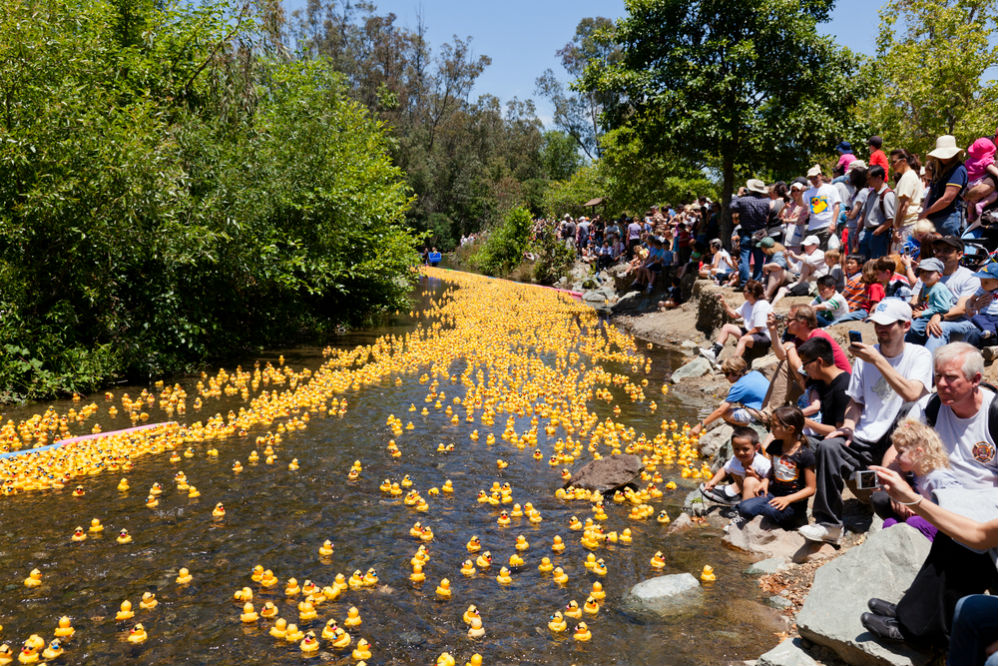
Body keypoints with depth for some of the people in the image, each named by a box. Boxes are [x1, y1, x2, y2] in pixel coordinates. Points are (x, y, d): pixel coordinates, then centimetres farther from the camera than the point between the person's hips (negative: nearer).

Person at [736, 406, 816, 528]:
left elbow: (810, 488, -10)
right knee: (744, 508, -23)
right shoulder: (774, 446, 6)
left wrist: (787, 499, -22)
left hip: (794, 500, -4)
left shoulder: (805, 454, -12)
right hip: (773, 493, 4)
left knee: (772, 510, -36)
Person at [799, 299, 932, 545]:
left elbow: (911, 394, -19)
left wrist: (877, 360, -19)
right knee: (828, 446, -26)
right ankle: (828, 524, -17)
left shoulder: (919, 356, 1)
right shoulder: (866, 355, 12)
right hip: (867, 440, 3)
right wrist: (849, 426, -2)